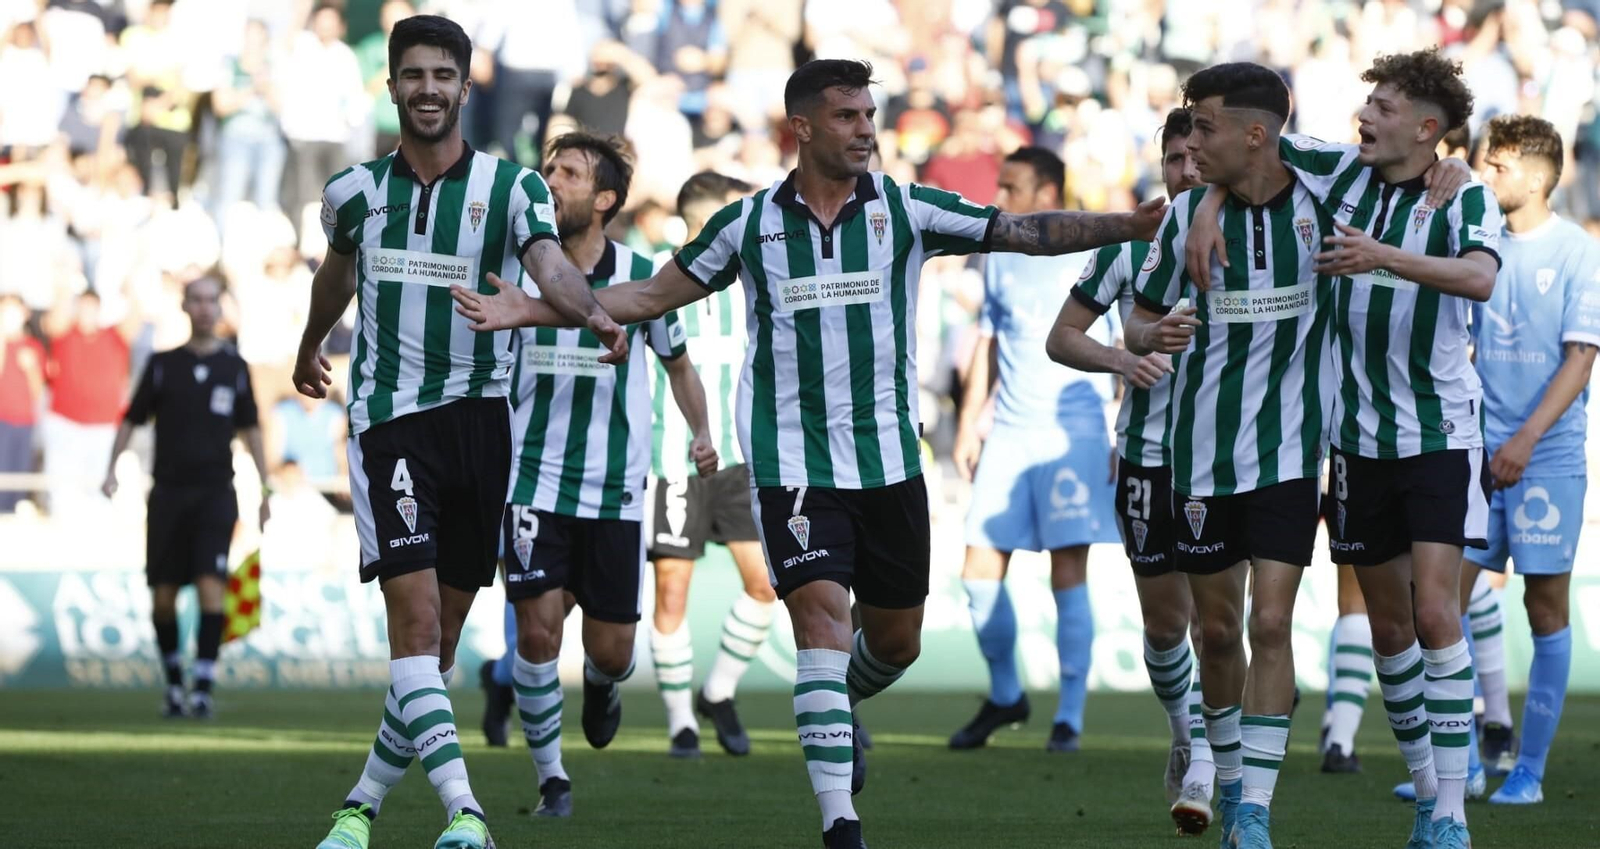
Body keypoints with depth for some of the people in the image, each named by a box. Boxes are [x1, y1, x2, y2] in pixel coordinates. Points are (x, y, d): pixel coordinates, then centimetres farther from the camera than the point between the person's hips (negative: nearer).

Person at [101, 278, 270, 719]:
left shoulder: (234, 367, 7)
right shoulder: (163, 364, 6)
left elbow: (250, 429, 14)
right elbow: (132, 419, 9)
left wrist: (265, 488, 11)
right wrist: (112, 468, -4)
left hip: (216, 493, -1)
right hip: (168, 491, 1)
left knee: (210, 586, -15)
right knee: (164, 596, 2)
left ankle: (204, 687, -14)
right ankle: (174, 681, 20)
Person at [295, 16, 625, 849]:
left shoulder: (511, 186, -2)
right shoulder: (354, 191, 5)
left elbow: (548, 263, -21)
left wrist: (591, 311, -43)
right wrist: (310, 345, 43)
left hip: (479, 419, 1)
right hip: (390, 421, -1)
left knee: (439, 640, 6)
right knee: (415, 616, -17)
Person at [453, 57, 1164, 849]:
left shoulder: (905, 209, 0)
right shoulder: (748, 223, 1)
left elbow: (1026, 231, -3)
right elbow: (652, 295, 11)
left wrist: (1132, 224, -15)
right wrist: (530, 309, 4)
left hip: (889, 460, 2)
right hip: (790, 464, -2)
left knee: (895, 638, 11)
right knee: (822, 617, -16)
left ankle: (839, 709, 46)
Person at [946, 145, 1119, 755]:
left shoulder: (1095, 258, -4)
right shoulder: (1001, 260, 13)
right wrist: (967, 425, 14)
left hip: (1074, 435, -5)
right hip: (1009, 433, 5)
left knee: (1068, 576, -8)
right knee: (979, 571, 0)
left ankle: (1070, 717, -1)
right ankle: (1004, 695, 19)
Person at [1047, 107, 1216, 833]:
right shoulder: (1128, 245, 2)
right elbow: (1061, 337, 6)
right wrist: (1121, 359, -13)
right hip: (1148, 454, 1)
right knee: (1164, 622, 7)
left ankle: (1199, 769, -7)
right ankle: (1188, 739, 29)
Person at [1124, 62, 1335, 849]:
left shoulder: (1320, 201, -6)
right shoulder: (1188, 213, -2)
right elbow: (1139, 319, 8)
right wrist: (1152, 335, -15)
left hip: (1288, 450, -2)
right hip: (1202, 451, 2)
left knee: (1271, 623, -12)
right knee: (1217, 630, 9)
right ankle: (1230, 780, 30)